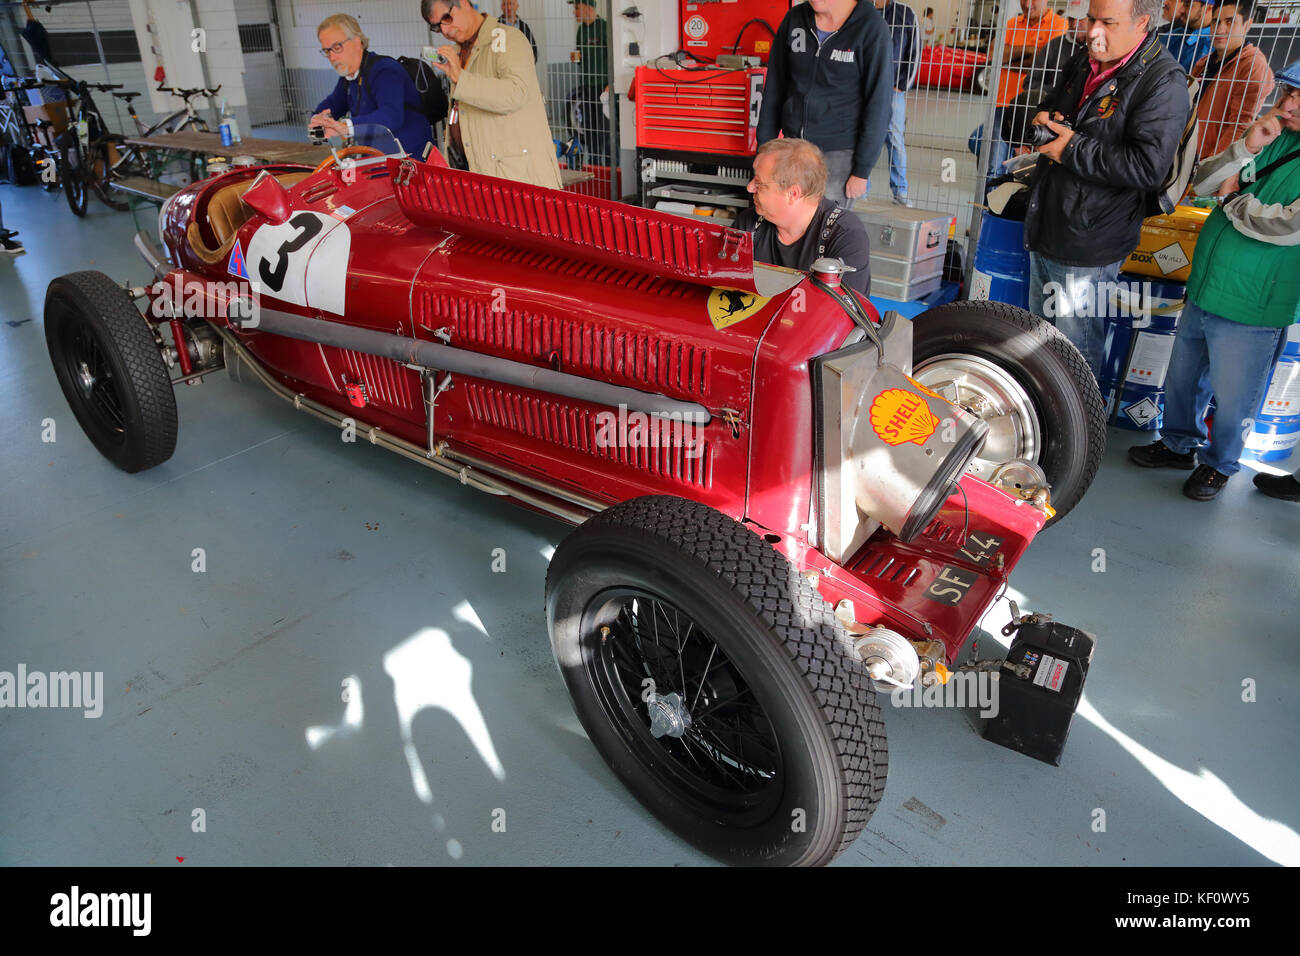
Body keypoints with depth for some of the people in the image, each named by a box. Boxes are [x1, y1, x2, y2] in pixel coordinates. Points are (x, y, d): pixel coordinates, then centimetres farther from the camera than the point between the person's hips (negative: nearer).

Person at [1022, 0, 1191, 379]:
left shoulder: (1163, 81, -16)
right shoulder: (1083, 65, 10)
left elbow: (1148, 166, -26)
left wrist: (1073, 149, -20)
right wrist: (1044, 116, 4)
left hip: (1088, 246, -8)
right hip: (1045, 230, 9)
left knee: (1076, 351, -1)